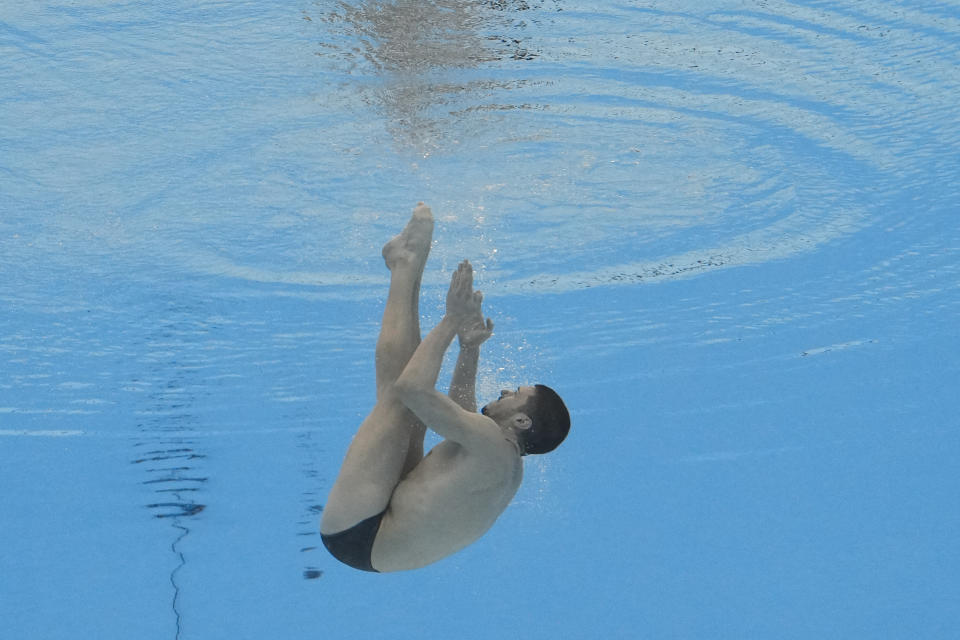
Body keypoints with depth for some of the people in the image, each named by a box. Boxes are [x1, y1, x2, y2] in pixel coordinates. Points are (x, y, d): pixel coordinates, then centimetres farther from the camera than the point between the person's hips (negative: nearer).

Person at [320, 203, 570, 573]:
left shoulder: (491, 443, -19)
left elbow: (412, 387, -25)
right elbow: (460, 408, 30)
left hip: (358, 535, -9)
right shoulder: (508, 468, 11)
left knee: (395, 393, -7)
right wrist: (470, 348, 24)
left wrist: (452, 321, -14)